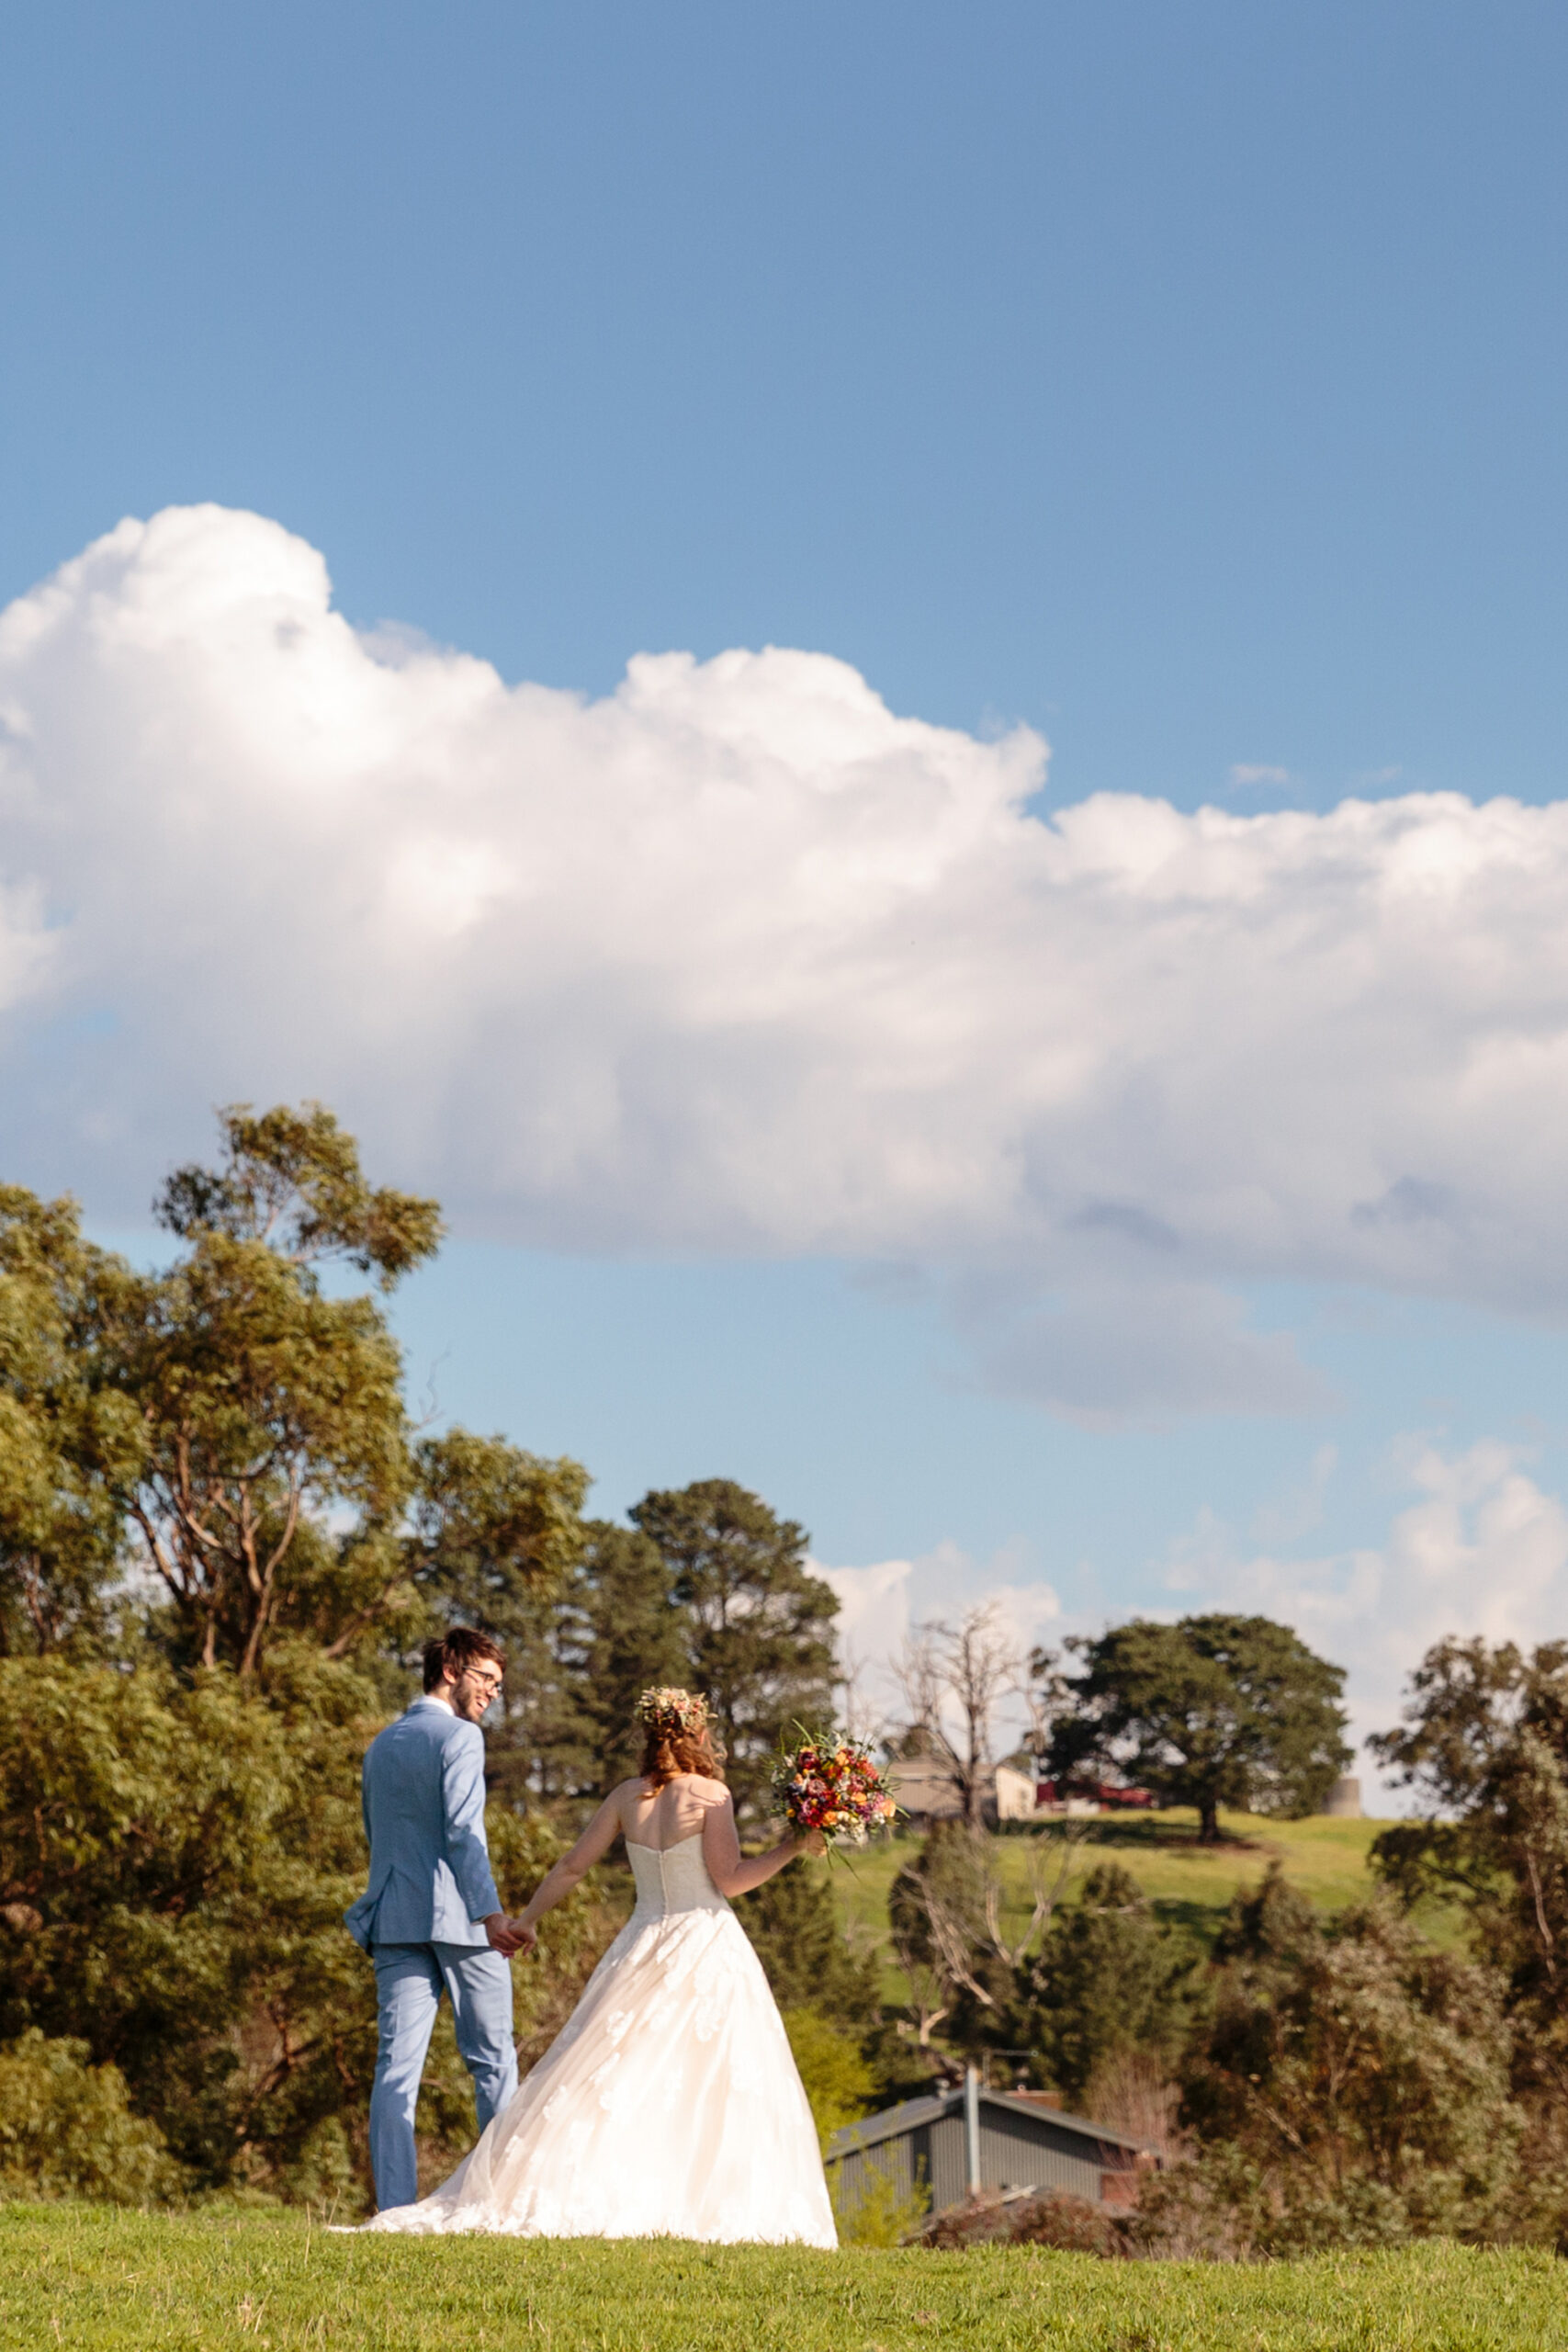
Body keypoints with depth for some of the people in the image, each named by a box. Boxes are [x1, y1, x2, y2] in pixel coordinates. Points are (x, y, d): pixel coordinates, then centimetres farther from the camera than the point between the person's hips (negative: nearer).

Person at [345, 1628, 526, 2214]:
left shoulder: (380, 1745, 18)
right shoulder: (460, 1737, -6)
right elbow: (463, 1831, -17)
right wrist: (490, 1913, -25)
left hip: (395, 1920, 6)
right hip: (457, 1919, -6)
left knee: (396, 2066, -3)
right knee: (493, 2059, 5)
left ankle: (394, 2207, -11)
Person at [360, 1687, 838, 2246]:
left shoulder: (627, 1797, 5)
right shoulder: (710, 1795, -7)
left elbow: (571, 1867, 9)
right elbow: (730, 1880, -10)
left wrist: (527, 1919, 20)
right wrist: (793, 1848, -5)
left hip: (643, 1948, 4)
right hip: (707, 1948, -4)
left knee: (615, 2076, 6)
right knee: (714, 2084, 1)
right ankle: (709, 2206, -6)